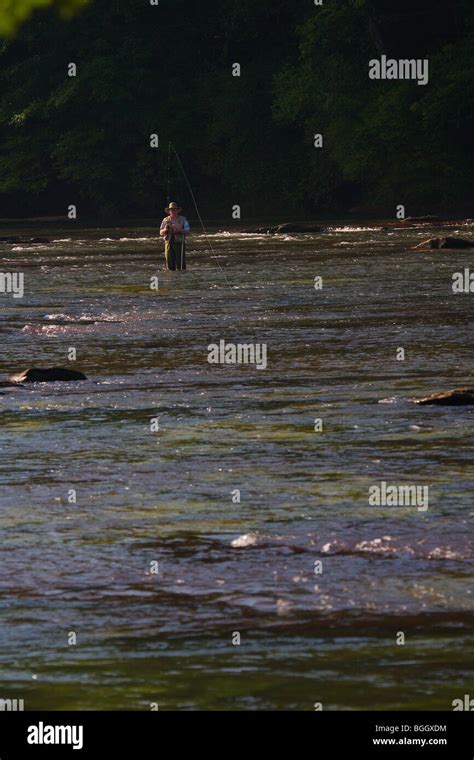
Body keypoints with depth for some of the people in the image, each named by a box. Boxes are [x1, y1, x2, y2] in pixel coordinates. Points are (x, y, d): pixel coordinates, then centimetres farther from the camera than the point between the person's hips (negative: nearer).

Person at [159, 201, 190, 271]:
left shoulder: (183, 219, 5)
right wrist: (165, 229, -12)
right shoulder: (166, 220, 11)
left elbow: (187, 232, -1)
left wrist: (179, 230, -19)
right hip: (169, 244, 2)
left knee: (180, 263, -7)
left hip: (180, 243, -2)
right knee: (170, 263, 1)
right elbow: (161, 233, 9)